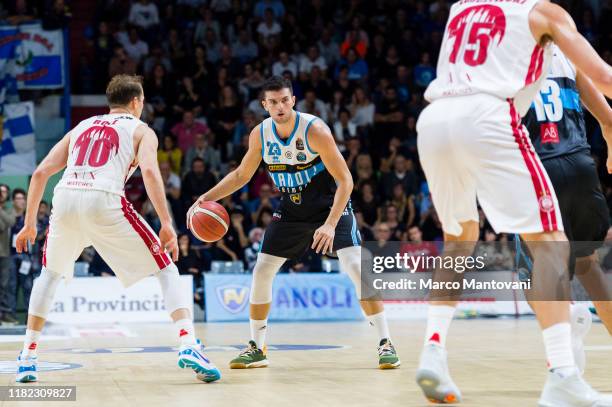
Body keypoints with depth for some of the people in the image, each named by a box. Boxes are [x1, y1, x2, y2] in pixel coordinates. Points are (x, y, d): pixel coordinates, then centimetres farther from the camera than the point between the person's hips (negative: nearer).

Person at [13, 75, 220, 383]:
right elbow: (149, 171, -3)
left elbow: (40, 173, 22)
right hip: (104, 201, -4)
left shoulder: (81, 127, 30)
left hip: (65, 198, 4)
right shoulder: (140, 130, 18)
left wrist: (29, 224, 28)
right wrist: (167, 225, -7)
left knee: (50, 274, 29)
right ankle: (188, 345, -10)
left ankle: (28, 358, 25)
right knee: (166, 269, 8)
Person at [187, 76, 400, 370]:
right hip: (291, 210, 5)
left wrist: (330, 224, -33)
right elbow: (241, 175, 7)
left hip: (330, 205, -5)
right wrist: (206, 198, -5)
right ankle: (256, 348, 14)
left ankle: (385, 343, -11)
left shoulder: (314, 129, -24)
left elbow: (345, 180, -23)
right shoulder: (260, 134, -9)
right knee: (261, 271, 1)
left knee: (356, 268, -19)